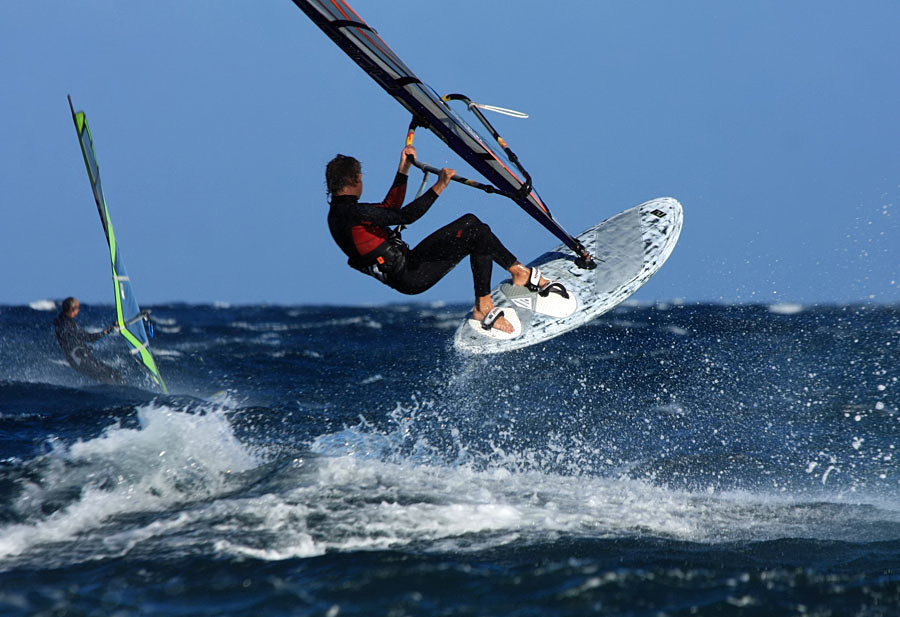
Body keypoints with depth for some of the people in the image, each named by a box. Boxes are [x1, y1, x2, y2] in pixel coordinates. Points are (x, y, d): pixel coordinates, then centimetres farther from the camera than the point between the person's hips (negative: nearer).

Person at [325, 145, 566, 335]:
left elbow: (389, 208, 25)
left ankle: (521, 272, 13)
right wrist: (438, 187, -21)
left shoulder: (337, 214, 15)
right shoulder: (353, 212, -18)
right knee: (478, 233, -10)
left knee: (470, 222, 11)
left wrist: (404, 169, 24)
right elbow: (404, 216, -24)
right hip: (410, 275, -10)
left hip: (405, 274, 10)